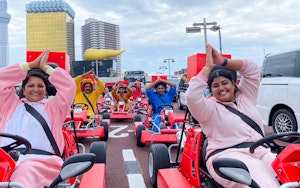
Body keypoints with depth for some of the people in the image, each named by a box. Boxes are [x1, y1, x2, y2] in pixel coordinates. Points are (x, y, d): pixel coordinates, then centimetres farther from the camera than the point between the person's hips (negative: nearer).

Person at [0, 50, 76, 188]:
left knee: (27, 172, -40)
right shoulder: (12, 105, 32)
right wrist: (31, 65, 28)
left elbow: (68, 85, 15)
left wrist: (45, 67, 25)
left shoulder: (52, 107, 26)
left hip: (39, 159, -2)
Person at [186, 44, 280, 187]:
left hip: (261, 152, 5)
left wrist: (223, 62, 9)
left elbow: (252, 69, 19)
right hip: (226, 155, -5)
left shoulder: (245, 98, 22)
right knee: (256, 170, -37)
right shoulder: (210, 108, 7)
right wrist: (208, 67, -6)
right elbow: (192, 96, -14)